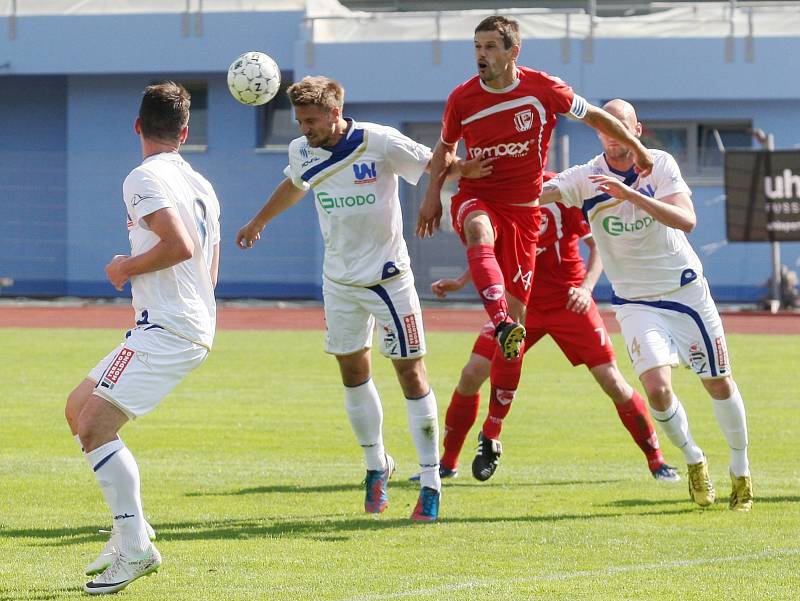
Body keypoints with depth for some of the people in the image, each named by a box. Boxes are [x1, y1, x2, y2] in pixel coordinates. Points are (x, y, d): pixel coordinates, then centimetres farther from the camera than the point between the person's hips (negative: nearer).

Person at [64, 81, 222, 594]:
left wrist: (127, 268, -9)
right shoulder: (201, 185, 18)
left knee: (94, 424, -17)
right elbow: (208, 271, 25)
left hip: (167, 330, -10)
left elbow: (181, 246, -24)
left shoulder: (145, 178, -10)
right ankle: (130, 531, 16)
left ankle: (135, 549, -18)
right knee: (79, 409, 16)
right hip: (196, 326, 10)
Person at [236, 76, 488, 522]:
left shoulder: (380, 142, -17)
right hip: (339, 280, 5)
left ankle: (431, 483, 0)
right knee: (353, 372, 8)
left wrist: (465, 169, -31)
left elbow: (432, 164, -10)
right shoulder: (302, 152, -1)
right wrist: (259, 222, 36)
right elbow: (294, 186, 21)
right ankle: (377, 467, 25)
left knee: (411, 373, -4)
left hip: (388, 277, -5)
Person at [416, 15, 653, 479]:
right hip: (476, 198, 0)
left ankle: (492, 432, 8)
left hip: (523, 209, 0)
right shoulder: (462, 99, -1)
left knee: (517, 318, -2)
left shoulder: (543, 90, -6)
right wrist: (433, 194, 4)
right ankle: (501, 323, -63)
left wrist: (637, 149, 16)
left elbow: (595, 116, 9)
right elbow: (446, 146, 18)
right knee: (480, 230, -41)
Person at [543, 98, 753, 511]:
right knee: (657, 389, -18)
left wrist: (630, 194, -35)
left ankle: (740, 472, 27)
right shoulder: (586, 178, -9)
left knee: (719, 384, 6)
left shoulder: (660, 165, -9)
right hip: (636, 302, -1)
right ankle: (693, 460, 9)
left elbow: (686, 220, -24)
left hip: (687, 290, 1)